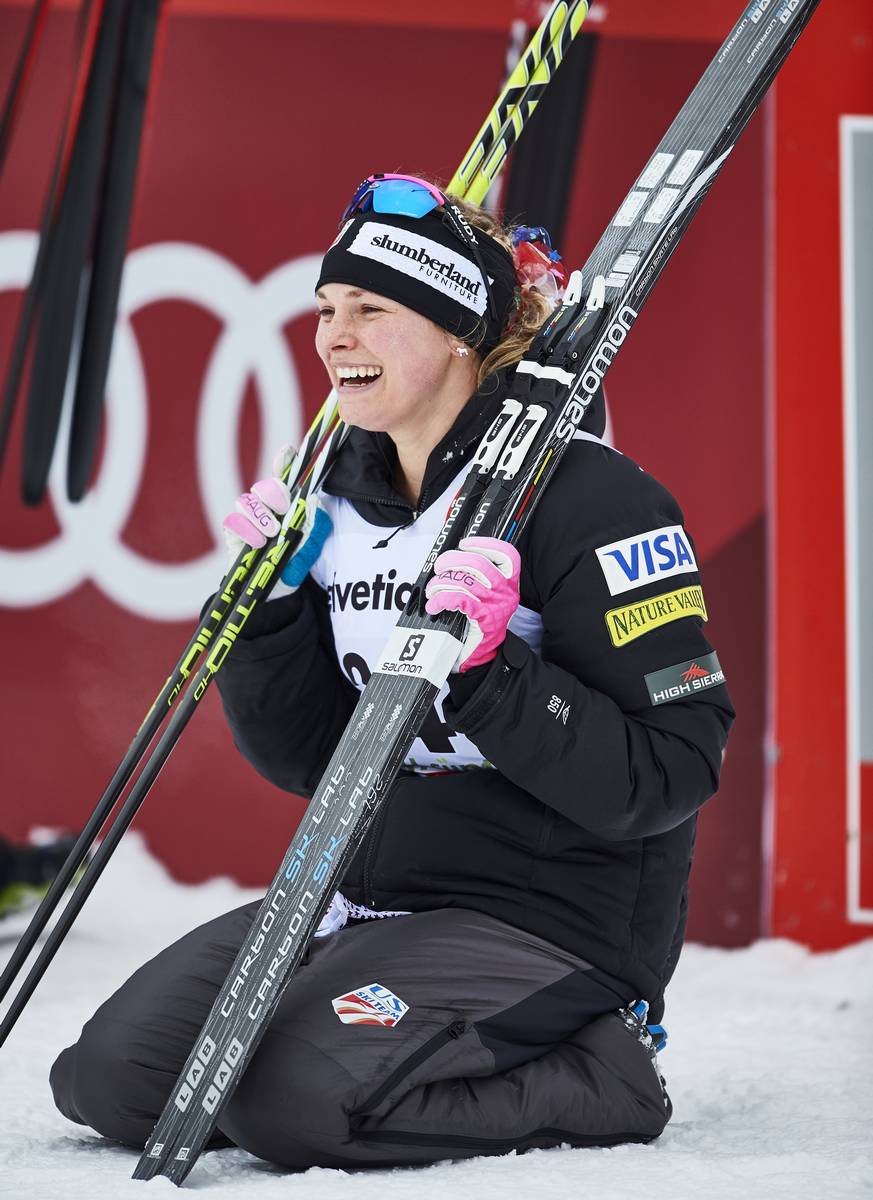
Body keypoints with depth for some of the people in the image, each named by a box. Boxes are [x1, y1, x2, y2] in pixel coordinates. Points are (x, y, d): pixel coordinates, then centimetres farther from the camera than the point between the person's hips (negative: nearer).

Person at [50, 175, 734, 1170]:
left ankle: (593, 1073, -4)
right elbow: (311, 762, 13)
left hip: (550, 927, -8)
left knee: (292, 1095, -28)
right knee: (109, 1075, -5)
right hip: (363, 902, 8)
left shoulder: (589, 497, -14)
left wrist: (491, 671, -29)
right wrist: (273, 601, -1)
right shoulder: (344, 499, 9)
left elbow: (671, 772, -19)